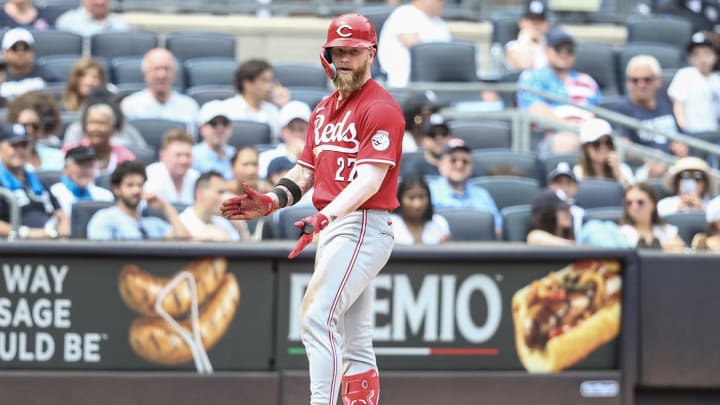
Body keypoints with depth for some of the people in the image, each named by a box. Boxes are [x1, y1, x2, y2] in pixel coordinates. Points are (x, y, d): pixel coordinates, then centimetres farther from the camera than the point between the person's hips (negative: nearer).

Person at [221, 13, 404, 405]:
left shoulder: (380, 107, -10)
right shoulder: (323, 110, 18)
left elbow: (370, 179, -22)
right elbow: (305, 170, 18)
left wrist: (326, 216, -35)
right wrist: (272, 200, -2)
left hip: (363, 225, -9)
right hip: (330, 227, 9)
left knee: (318, 318, -21)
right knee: (352, 341, 10)